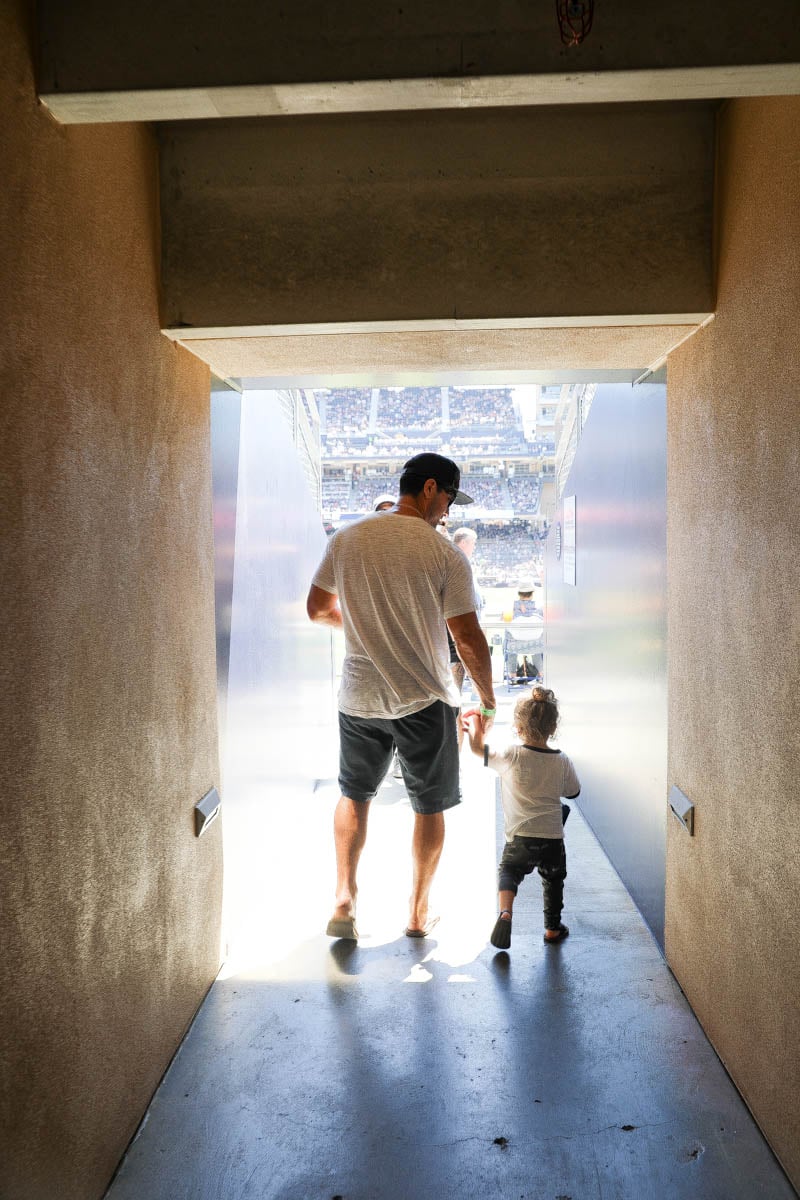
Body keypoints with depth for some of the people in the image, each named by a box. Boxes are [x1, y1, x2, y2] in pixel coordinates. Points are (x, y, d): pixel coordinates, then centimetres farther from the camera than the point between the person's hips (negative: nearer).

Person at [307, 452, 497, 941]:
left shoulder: (345, 539, 0)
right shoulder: (445, 553, -11)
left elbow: (317, 608, 10)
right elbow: (469, 638, -11)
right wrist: (488, 701, 1)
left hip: (359, 698, 3)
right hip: (425, 700, -3)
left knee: (354, 795, 22)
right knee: (430, 807, 15)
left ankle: (344, 902, 16)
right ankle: (419, 913, 26)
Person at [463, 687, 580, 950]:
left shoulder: (511, 756, -14)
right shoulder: (562, 762, -6)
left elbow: (478, 747, -2)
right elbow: (573, 792, 10)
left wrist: (474, 723, 14)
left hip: (520, 837, -2)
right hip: (553, 837, 2)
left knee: (508, 869, 20)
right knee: (553, 880, 25)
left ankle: (505, 911, -5)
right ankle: (553, 927, 35)